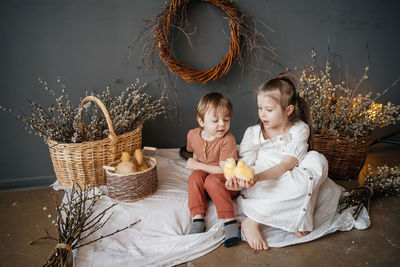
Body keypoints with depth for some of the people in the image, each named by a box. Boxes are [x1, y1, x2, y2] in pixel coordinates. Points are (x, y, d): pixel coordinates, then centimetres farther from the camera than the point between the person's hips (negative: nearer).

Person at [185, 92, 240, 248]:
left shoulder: (227, 139, -20)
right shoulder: (193, 135, -1)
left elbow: (224, 170, -22)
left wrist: (197, 165, -16)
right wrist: (195, 166, 3)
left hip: (227, 182, -4)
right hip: (202, 178, 5)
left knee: (212, 180, -35)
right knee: (195, 176, -27)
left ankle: (230, 221, -35)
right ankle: (198, 219, -32)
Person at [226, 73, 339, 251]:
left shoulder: (299, 129, -5)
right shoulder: (253, 133, -1)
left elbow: (287, 165, -16)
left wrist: (258, 177, -34)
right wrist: (238, 181, -33)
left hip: (288, 182, 2)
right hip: (260, 187, -2)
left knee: (317, 160, -25)